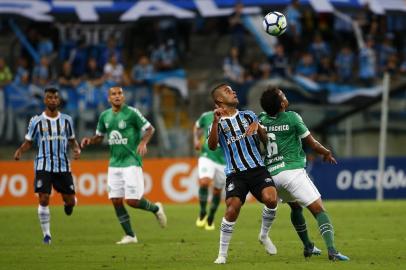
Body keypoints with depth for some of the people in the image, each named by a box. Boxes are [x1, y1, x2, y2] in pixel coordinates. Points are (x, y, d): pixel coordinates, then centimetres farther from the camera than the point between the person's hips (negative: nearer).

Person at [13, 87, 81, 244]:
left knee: (70, 201, 3)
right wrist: (20, 151, -13)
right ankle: (46, 234, -1)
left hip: (63, 166, 2)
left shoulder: (66, 120, 6)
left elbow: (72, 139, 16)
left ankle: (68, 203, 42)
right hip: (43, 165, -2)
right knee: (43, 200, -12)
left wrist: (76, 149, -5)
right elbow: (29, 142, 7)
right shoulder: (36, 121, 0)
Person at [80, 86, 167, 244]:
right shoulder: (105, 116, 8)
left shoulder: (131, 113, -8)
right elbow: (100, 136, 21)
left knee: (132, 200, -11)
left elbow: (150, 129, -4)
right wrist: (89, 140, 0)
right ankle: (130, 236, 9)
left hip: (131, 162, -6)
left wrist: (143, 142, -21)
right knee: (115, 200, -1)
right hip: (114, 163, 6)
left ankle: (156, 209, 19)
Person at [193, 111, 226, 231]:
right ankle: (202, 213, -6)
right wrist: (196, 139, 3)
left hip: (224, 161, 1)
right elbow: (197, 126, 19)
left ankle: (211, 218, 31)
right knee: (203, 182, -24)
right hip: (207, 157, 0)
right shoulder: (206, 116, -3)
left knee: (217, 190, 9)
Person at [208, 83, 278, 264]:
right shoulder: (218, 124, 9)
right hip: (235, 173, -2)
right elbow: (212, 146, -9)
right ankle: (222, 254, -6)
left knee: (270, 198, -24)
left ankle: (264, 236, 4)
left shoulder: (248, 115, 19)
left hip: (257, 168, 2)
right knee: (232, 209, -21)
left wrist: (257, 126, -4)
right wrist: (216, 121, -24)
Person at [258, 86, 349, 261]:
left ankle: (308, 247, 33)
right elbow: (311, 143, 3)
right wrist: (327, 153, 16)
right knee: (319, 209, -9)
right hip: (292, 171, -6)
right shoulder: (292, 118, -6)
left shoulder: (261, 120, 6)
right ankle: (331, 250, -26)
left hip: (271, 174, 6)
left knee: (295, 207, 29)